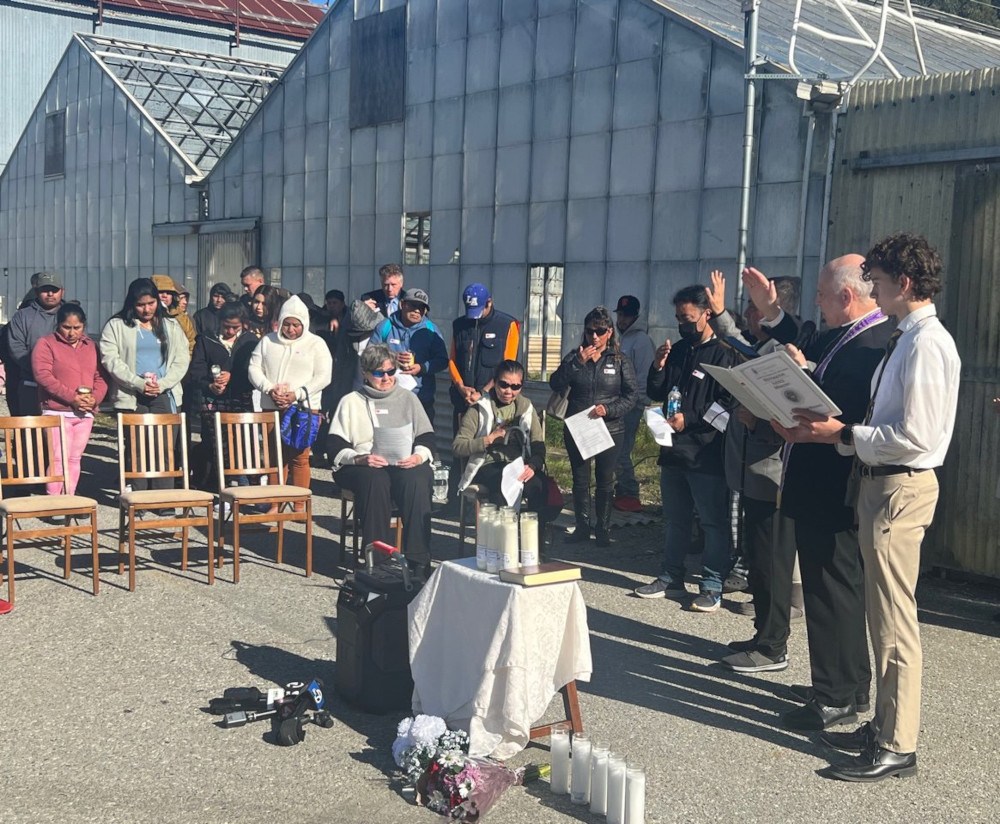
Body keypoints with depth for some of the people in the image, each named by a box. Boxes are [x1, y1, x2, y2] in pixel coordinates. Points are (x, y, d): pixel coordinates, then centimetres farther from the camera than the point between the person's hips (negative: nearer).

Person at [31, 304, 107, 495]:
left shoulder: (91, 346, 14)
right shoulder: (46, 343, -1)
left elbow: (100, 377, 12)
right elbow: (43, 375, -12)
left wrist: (95, 397, -9)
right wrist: (72, 397, -18)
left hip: (85, 413, 5)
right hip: (57, 412, -5)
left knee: (75, 458, 9)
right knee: (59, 458, -9)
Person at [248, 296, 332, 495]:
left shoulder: (316, 344, 4)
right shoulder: (268, 341, 13)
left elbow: (323, 376, -4)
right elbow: (254, 368, 8)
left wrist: (297, 394, -14)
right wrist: (269, 389, -10)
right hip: (272, 409, 3)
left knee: (299, 458, -4)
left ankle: (299, 506, 2)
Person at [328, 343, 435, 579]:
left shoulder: (408, 398, 23)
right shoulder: (351, 402, 17)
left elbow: (427, 437, 15)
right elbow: (336, 446, 7)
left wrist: (418, 456, -7)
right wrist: (359, 458, -13)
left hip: (406, 465, 1)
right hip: (363, 467, -1)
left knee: (416, 481, -34)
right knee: (376, 481, -37)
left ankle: (418, 562, -36)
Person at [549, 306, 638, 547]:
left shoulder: (620, 361, 1)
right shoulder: (574, 357, 4)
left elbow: (632, 395, -3)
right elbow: (556, 385, -8)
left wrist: (608, 409, -18)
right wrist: (577, 362, -19)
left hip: (609, 431, -1)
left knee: (605, 482, 6)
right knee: (580, 481, 8)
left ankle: (604, 530, 16)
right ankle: (582, 527, 20)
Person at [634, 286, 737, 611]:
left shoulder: (722, 354, -9)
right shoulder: (677, 351, 13)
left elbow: (727, 405, -15)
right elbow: (656, 394, 16)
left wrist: (689, 420, -19)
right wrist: (657, 367, -1)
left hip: (706, 453, -8)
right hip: (673, 450, 8)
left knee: (714, 521, -2)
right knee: (674, 518, 16)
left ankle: (712, 586, 4)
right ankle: (671, 578, 25)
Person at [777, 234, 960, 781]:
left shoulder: (927, 344, -17)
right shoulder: (903, 340, 14)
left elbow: (914, 436, -23)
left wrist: (844, 434, -16)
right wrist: (825, 431, 7)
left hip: (901, 487, -11)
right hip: (880, 483, 11)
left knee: (894, 619, -4)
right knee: (883, 613, 17)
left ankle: (897, 747, 6)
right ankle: (885, 726, 30)